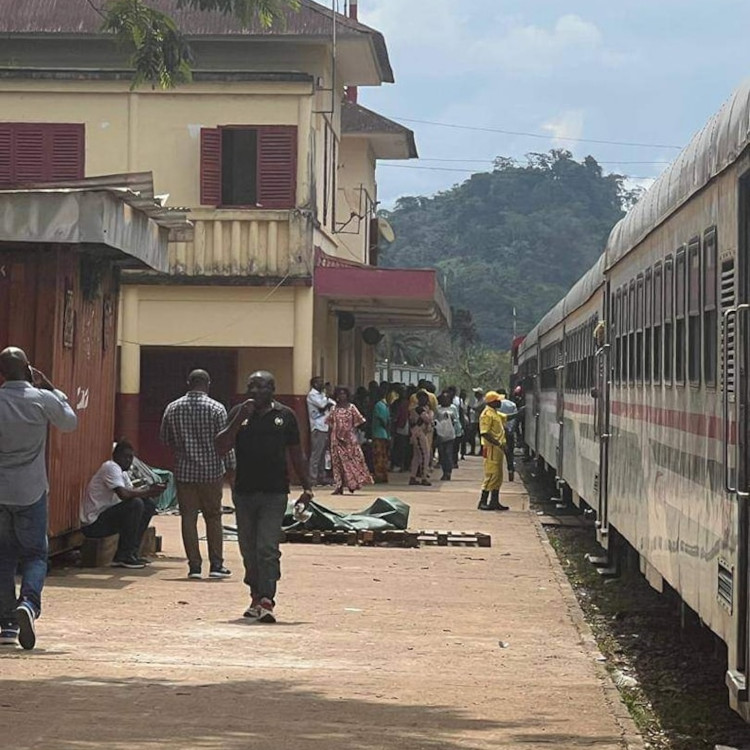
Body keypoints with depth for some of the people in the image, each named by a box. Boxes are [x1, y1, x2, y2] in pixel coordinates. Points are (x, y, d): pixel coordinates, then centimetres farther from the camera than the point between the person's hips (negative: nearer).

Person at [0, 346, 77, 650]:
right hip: (31, 492, -1)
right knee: (35, 554, 6)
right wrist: (51, 388, 15)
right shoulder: (43, 400, -8)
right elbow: (70, 423, 11)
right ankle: (29, 603, -21)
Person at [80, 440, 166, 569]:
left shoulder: (122, 472, 17)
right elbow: (123, 494, -29)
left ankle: (132, 552, 6)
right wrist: (148, 491, -21)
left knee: (148, 504, 8)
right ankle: (124, 556, -17)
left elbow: (132, 492, 8)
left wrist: (150, 490, -12)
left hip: (105, 516, 10)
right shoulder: (111, 467, -15)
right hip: (92, 524, -10)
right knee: (135, 504, -25)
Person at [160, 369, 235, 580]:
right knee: (213, 517, 9)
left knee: (188, 518, 4)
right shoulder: (216, 409, -7)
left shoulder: (173, 408, 1)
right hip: (212, 471, -1)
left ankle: (194, 566, 2)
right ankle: (216, 565, 9)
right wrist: (231, 468, 0)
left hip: (184, 472, 1)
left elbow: (165, 439, 9)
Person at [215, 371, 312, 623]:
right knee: (249, 549, 10)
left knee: (268, 548, -13)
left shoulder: (284, 415, 4)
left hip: (274, 492, -3)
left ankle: (267, 601, -16)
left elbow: (296, 454, 11)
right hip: (244, 491, 3)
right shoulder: (239, 413, 5)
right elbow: (221, 448, -4)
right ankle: (256, 597, 24)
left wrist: (306, 487, 10)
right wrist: (239, 419, -13)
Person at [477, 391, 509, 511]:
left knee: (498, 476, 11)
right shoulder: (487, 414, -14)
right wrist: (498, 444, -25)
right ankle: (483, 502, -7)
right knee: (491, 475, -10)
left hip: (498, 448, 10)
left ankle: (494, 502, 15)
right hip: (491, 448, -10)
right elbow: (484, 433, -21)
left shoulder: (496, 414, 16)